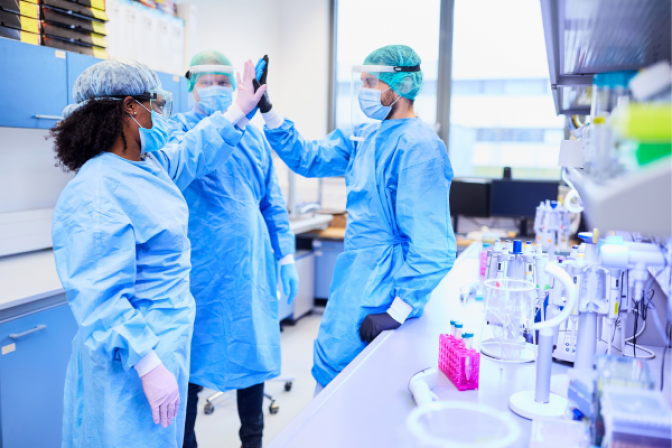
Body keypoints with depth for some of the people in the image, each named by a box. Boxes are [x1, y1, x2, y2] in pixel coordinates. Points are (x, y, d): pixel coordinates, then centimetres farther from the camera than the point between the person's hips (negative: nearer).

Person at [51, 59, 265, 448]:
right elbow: (101, 301, -28)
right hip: (133, 360, -10)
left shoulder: (149, 166, 5)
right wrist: (148, 366, -28)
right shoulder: (94, 197, -25)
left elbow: (195, 153, 25)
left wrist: (239, 111, 30)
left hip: (168, 340, 10)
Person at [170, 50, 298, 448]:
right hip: (198, 269, -3)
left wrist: (286, 256, 8)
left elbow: (273, 203, 13)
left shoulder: (254, 135, 10)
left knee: (254, 352, 13)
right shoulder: (179, 129, -1)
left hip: (251, 267, 4)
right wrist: (229, 119, -41)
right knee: (192, 359, 7)